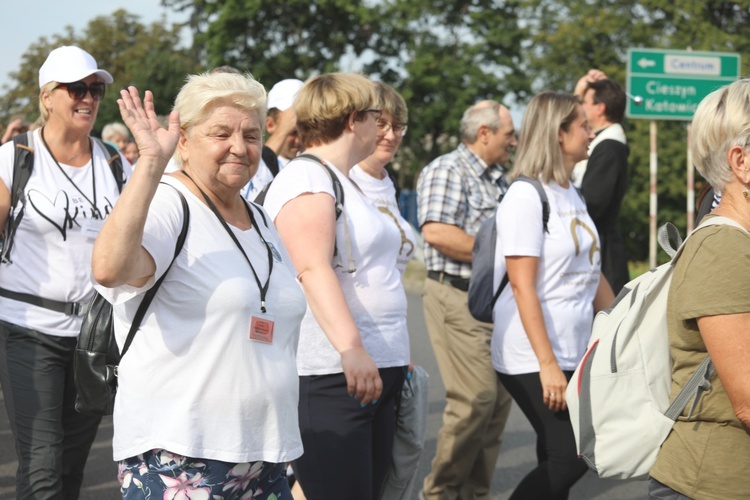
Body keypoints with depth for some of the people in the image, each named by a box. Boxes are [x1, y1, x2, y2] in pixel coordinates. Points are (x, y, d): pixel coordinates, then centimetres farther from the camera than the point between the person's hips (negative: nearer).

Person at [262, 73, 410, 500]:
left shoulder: (346, 182, 22)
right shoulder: (306, 177, -9)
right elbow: (313, 269, -23)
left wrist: (396, 359, 28)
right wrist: (350, 349, -34)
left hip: (375, 371, 10)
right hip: (330, 378, -10)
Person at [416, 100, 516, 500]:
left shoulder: (498, 180, 21)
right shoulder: (447, 171, -7)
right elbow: (436, 232, -22)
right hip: (459, 298, -9)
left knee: (499, 400, 7)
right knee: (475, 399, -14)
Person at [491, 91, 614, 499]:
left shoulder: (573, 196, 13)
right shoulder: (526, 195, -12)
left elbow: (593, 275, 18)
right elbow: (522, 286, -18)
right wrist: (547, 364, -21)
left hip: (574, 354, 8)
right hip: (533, 358, -8)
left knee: (557, 461, 7)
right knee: (570, 457, -11)